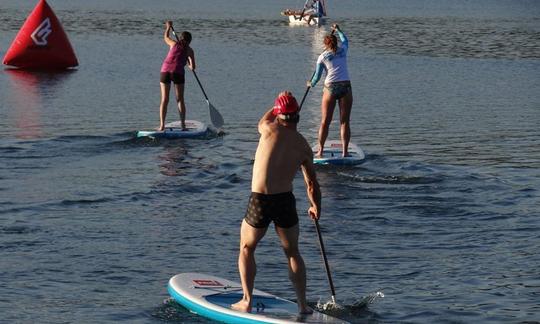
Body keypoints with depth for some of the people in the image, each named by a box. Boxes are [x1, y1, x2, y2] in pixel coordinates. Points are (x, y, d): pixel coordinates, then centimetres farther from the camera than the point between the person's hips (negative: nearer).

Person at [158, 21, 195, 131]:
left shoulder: (174, 43, 15)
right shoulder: (189, 50, 11)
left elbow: (165, 37, 37)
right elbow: (193, 67, 9)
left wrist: (168, 28, 54)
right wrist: (190, 66, 33)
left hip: (165, 71, 1)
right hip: (178, 73, -1)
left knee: (164, 100, 3)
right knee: (180, 100, 7)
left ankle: (162, 125, -4)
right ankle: (183, 125, 0)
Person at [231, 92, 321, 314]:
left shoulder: (270, 130, -7)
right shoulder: (303, 146, 3)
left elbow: (262, 122, 21)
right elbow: (312, 184, 10)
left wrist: (278, 104, 34)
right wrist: (316, 208, 26)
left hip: (259, 202, -2)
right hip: (286, 202, 2)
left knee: (246, 249, 18)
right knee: (292, 253, 19)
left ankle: (246, 302, 15)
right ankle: (302, 305, 18)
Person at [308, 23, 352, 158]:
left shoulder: (322, 57, 3)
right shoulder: (343, 50, 9)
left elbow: (317, 76, 7)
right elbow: (345, 40, 33)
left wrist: (311, 83, 27)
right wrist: (338, 30, 50)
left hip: (330, 88, -1)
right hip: (345, 87, 1)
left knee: (325, 122, 4)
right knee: (345, 122, 2)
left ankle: (320, 151, 5)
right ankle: (345, 152, -2)